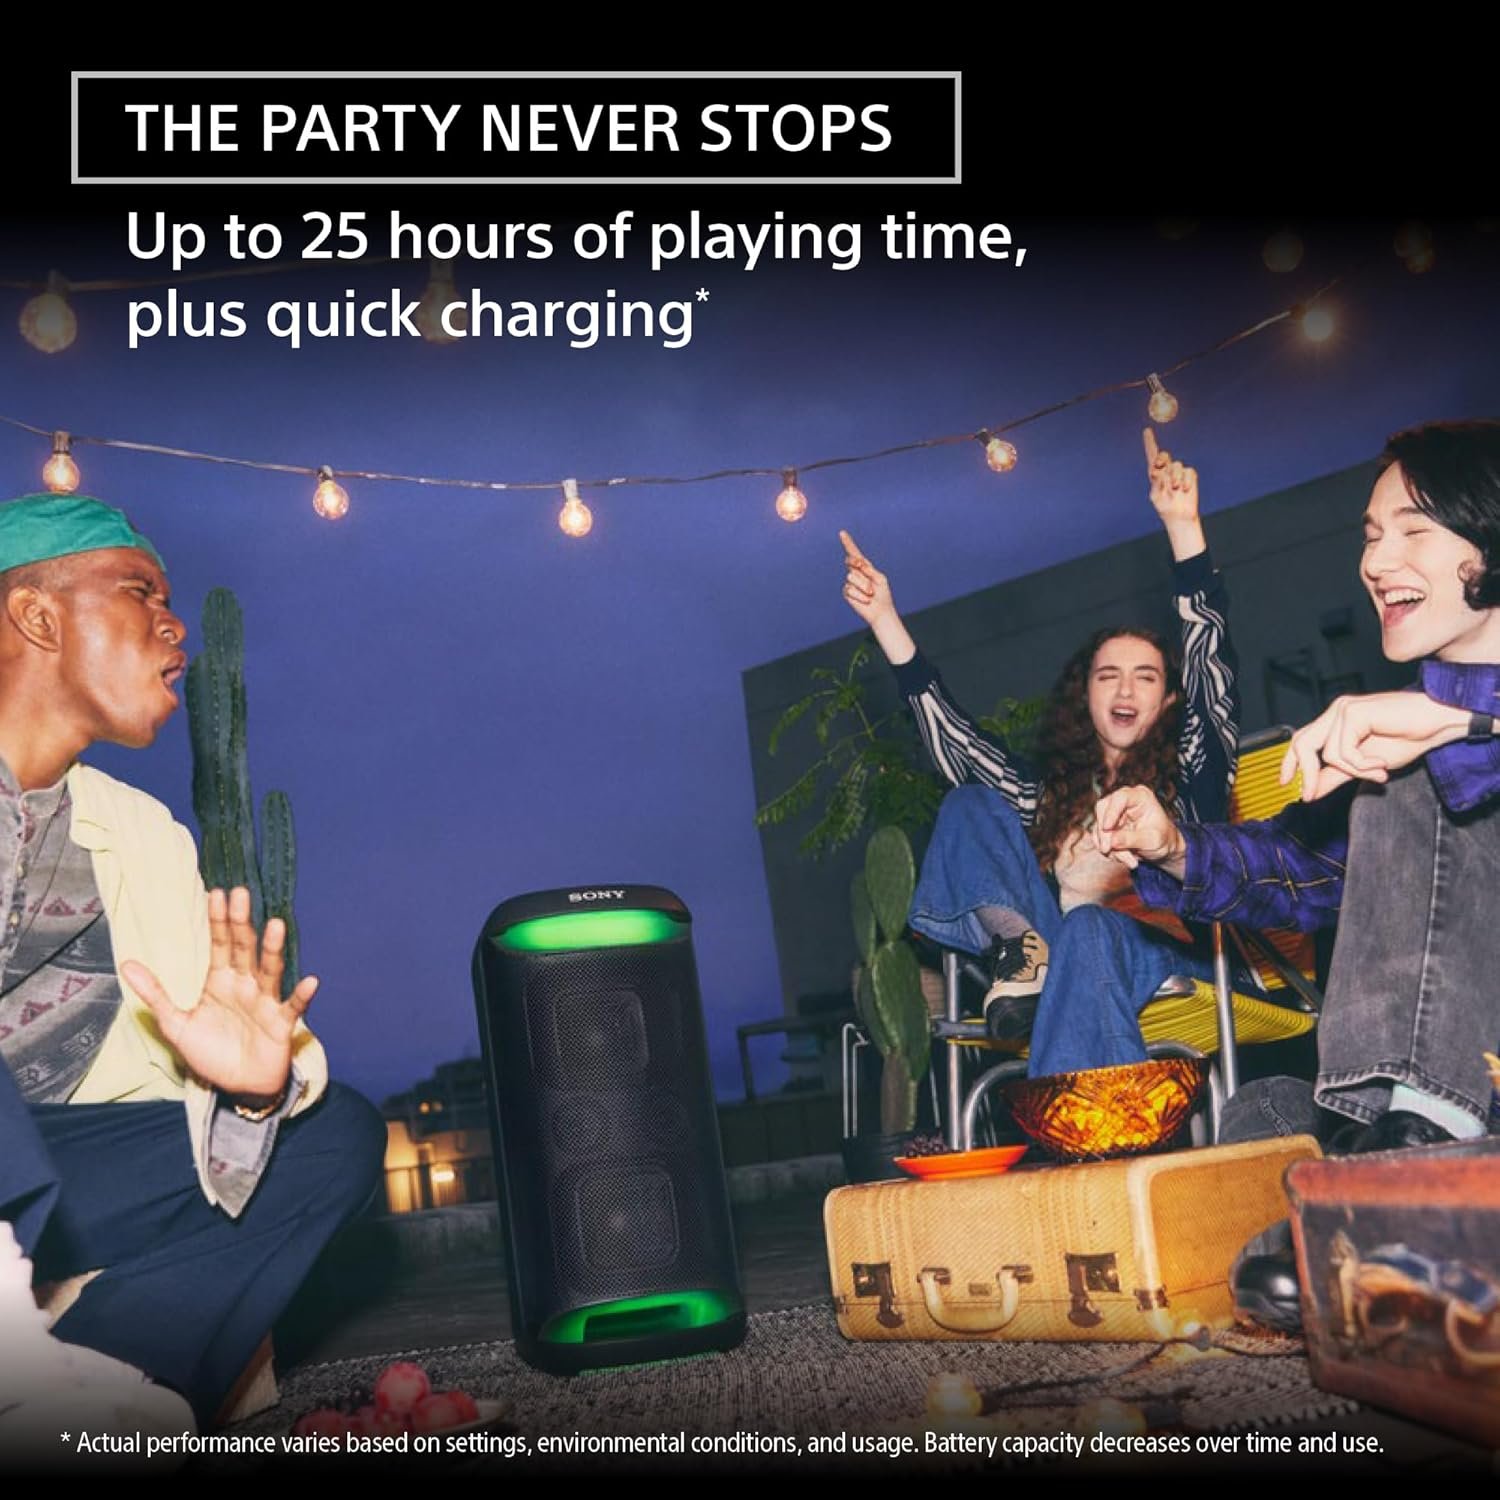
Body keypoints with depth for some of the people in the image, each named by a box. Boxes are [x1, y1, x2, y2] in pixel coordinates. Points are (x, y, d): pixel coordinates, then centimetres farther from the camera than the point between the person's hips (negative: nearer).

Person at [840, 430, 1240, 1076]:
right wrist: (885, 620, 9)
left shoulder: (1188, 774, 14)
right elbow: (949, 735, 15)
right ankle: (1022, 947, -27)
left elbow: (1213, 662, 2)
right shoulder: (1048, 791, 22)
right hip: (1071, 963, 3)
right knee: (970, 807, -3)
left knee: (1087, 926, -38)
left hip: (1171, 962, -3)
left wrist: (1183, 527, -7)